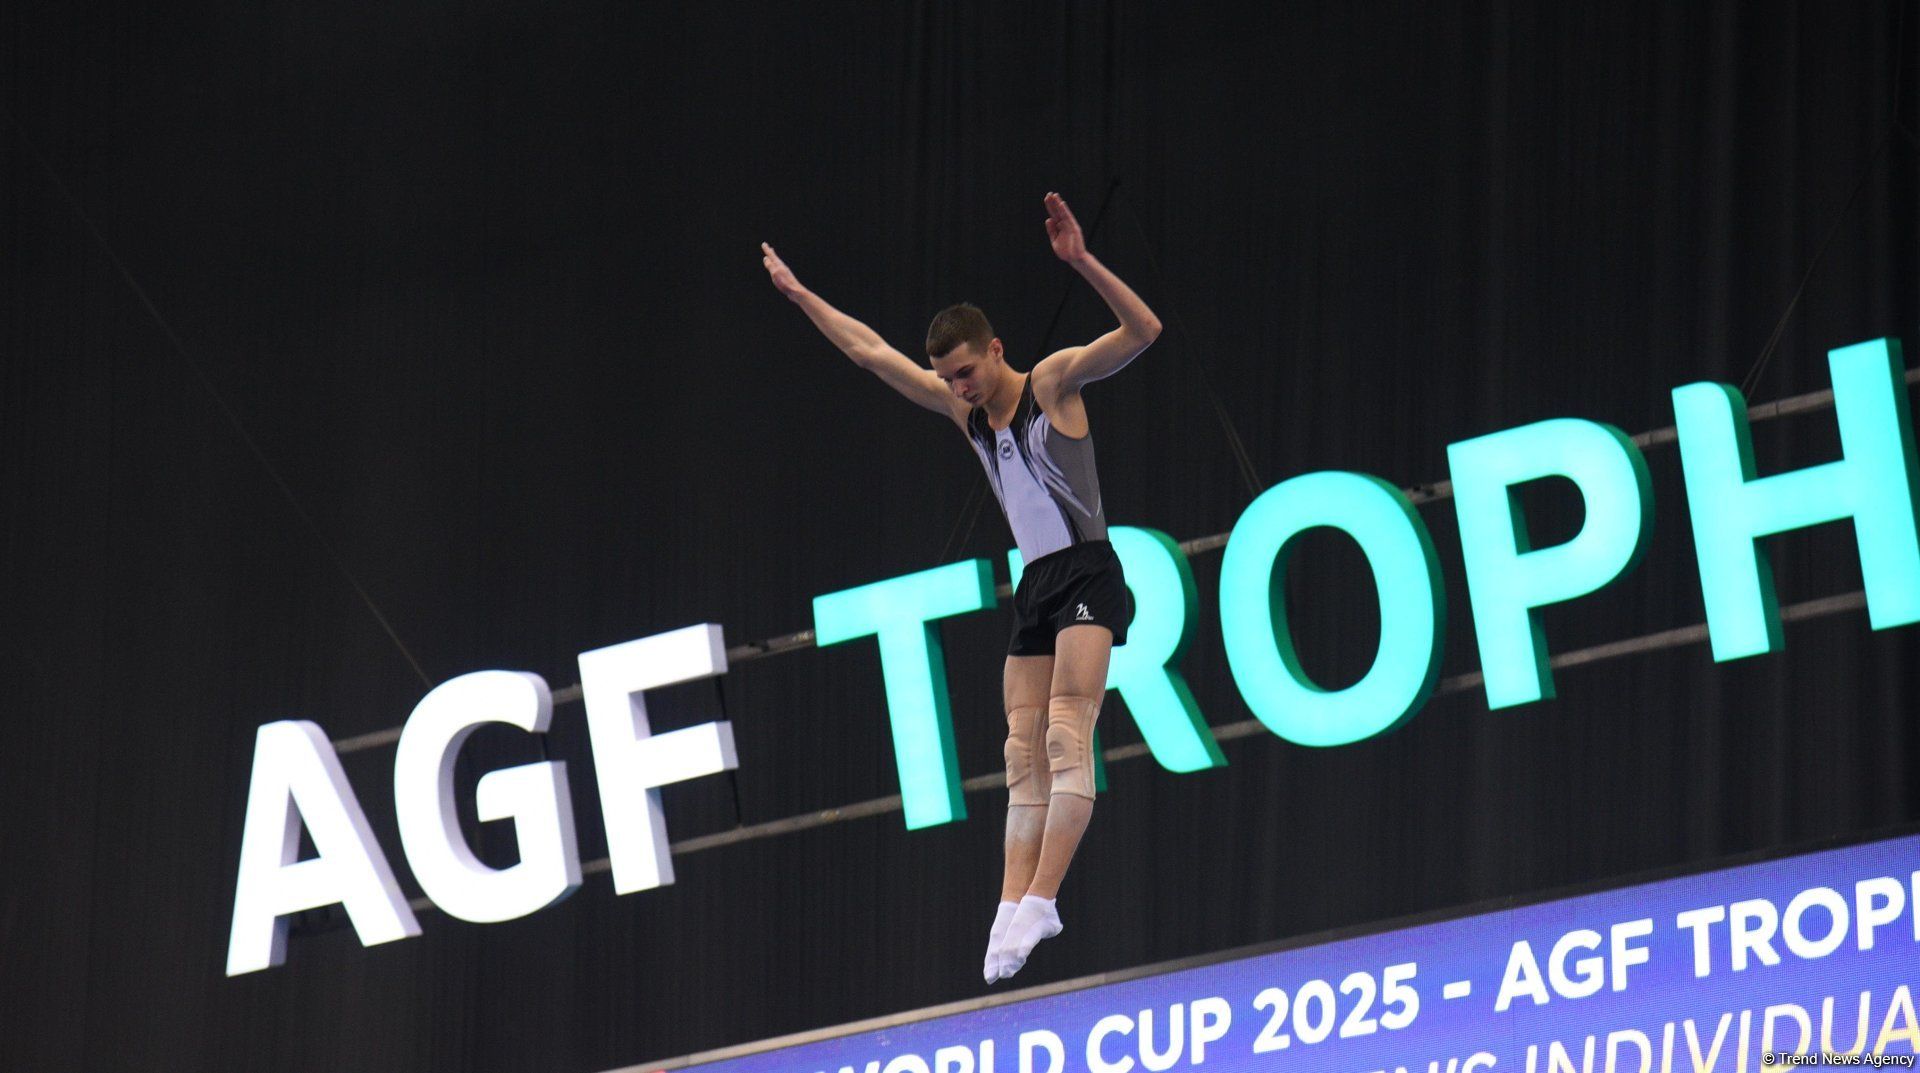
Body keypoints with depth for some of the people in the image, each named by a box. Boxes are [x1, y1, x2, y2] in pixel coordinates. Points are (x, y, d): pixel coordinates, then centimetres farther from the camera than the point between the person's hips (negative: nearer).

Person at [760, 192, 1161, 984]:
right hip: (1034, 585, 8)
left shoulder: (1053, 383, -7)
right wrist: (801, 297, 24)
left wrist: (1082, 264, -33)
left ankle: (1041, 897, -25)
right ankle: (1014, 906, -7)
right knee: (1024, 752, -1)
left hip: (1086, 572, -8)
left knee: (1065, 734, -18)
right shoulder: (962, 408, 11)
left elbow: (1142, 331, -20)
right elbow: (872, 352, 22)